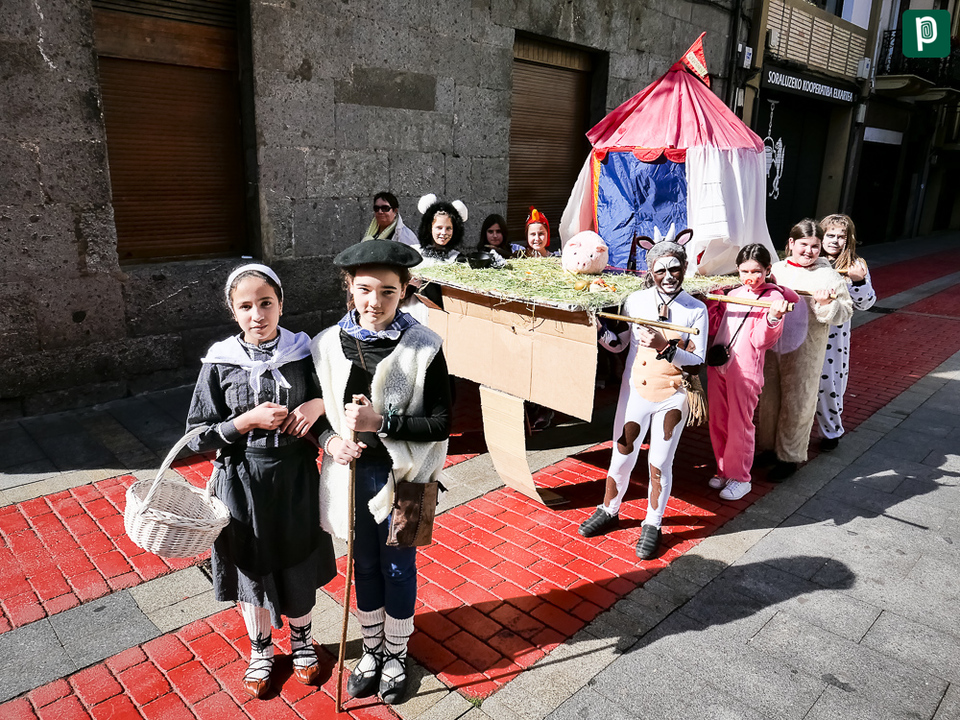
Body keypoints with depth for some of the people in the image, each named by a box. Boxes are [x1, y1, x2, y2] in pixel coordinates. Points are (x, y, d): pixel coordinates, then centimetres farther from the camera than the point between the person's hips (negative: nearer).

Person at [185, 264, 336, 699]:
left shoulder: (304, 353, -8)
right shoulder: (220, 362, -10)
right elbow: (199, 436, -7)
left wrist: (318, 405, -17)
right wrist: (248, 421, -21)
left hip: (296, 478, 1)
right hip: (243, 483, 0)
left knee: (299, 564, 17)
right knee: (251, 569, 17)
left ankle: (301, 639, 45)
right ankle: (261, 650, 43)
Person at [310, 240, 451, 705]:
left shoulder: (423, 347, -15)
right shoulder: (327, 344, -6)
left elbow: (441, 424, -15)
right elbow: (316, 410, 6)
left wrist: (381, 422, -25)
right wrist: (330, 439, -14)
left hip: (400, 477, -3)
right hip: (351, 474, 3)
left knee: (398, 569, 15)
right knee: (364, 565, 20)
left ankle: (396, 656, 40)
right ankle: (371, 650, 44)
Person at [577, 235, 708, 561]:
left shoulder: (696, 310, -5)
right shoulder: (635, 301, -1)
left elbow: (698, 361, -9)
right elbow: (619, 344, 8)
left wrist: (665, 346, -25)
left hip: (672, 398, -1)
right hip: (635, 391, 2)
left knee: (660, 465, 7)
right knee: (622, 457, 12)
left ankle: (652, 525, 27)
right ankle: (609, 511, 35)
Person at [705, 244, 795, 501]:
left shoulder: (773, 297, -5)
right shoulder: (732, 294, 12)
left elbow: (761, 341, -12)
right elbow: (714, 329, 16)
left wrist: (773, 317, -28)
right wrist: (711, 303, 6)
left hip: (745, 370, -6)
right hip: (717, 365, 6)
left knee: (739, 425, 2)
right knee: (717, 423, 13)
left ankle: (740, 478, 18)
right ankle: (724, 471, 29)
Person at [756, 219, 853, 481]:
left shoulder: (828, 276, -4)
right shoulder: (776, 270, 7)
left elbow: (845, 312, -6)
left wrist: (827, 304, -24)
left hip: (804, 352, -4)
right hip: (771, 347, 4)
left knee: (796, 404, 5)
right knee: (769, 398, 13)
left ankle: (789, 457, 19)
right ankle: (769, 447, 31)